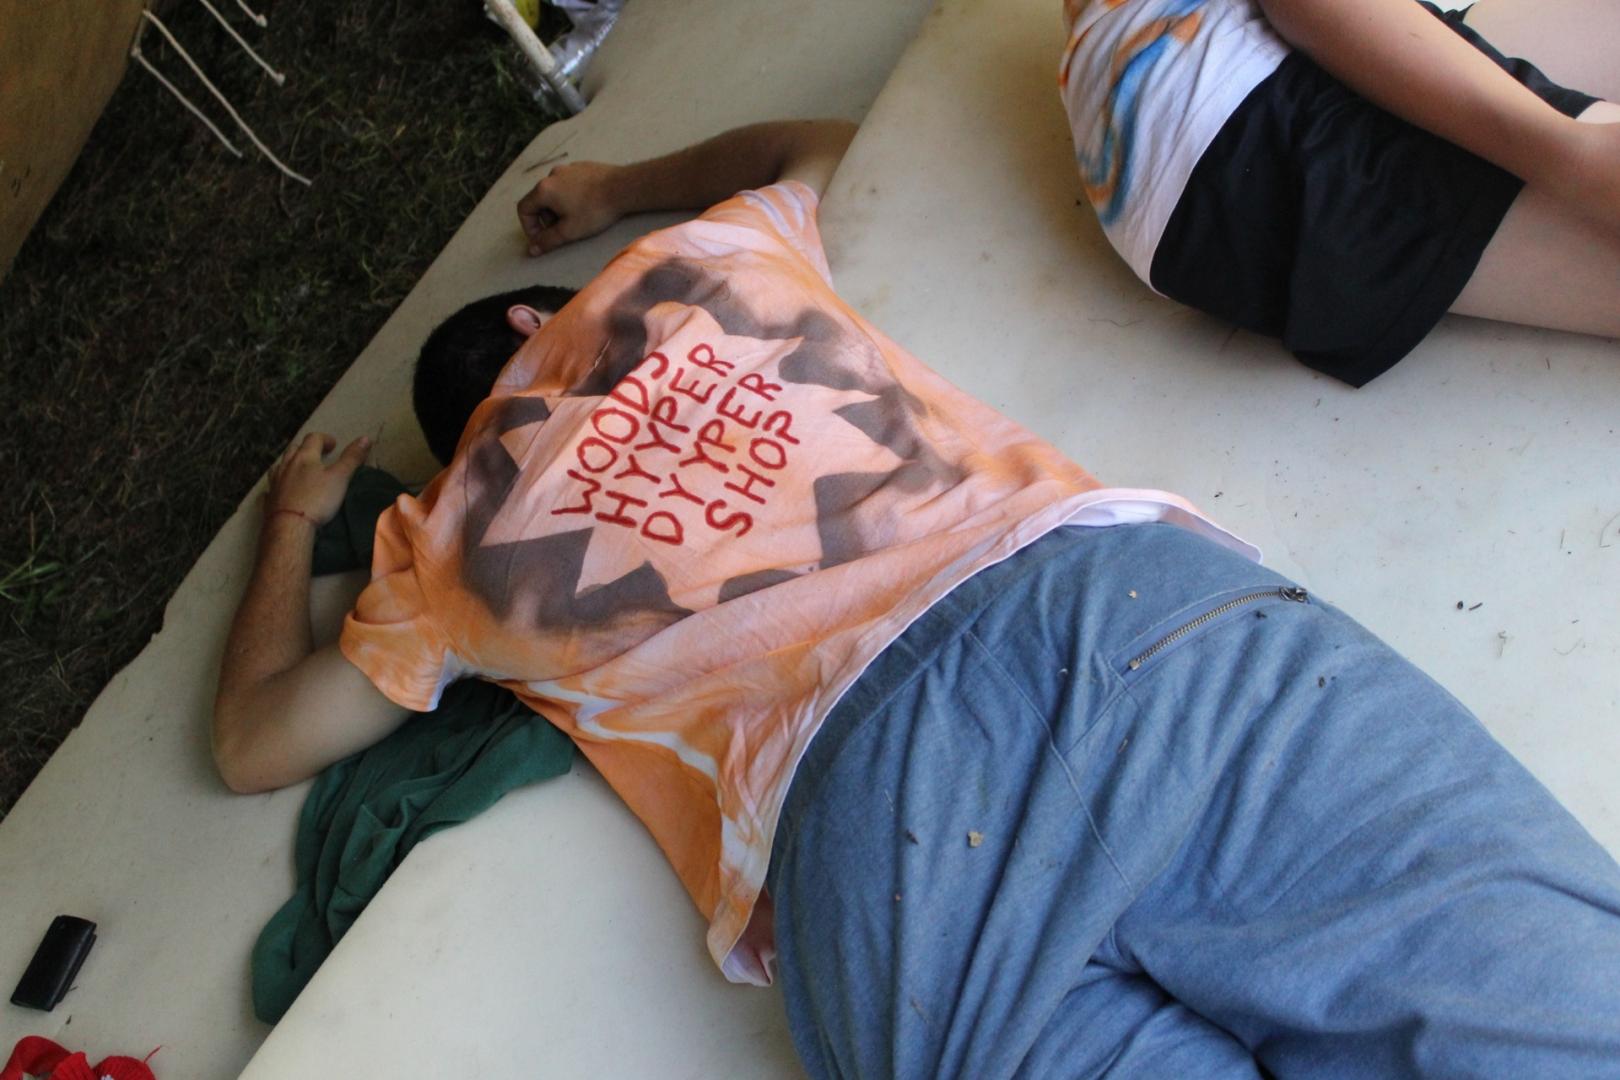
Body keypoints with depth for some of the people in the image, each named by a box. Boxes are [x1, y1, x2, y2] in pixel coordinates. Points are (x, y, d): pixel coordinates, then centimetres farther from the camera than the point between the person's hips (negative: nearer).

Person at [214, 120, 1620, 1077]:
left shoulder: (447, 540, 26)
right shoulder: (693, 263, 30)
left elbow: (254, 741, 41)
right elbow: (828, 141, 54)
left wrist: (293, 518, 55)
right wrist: (619, 191, 67)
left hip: (849, 793, -1)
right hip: (1130, 593, 2)